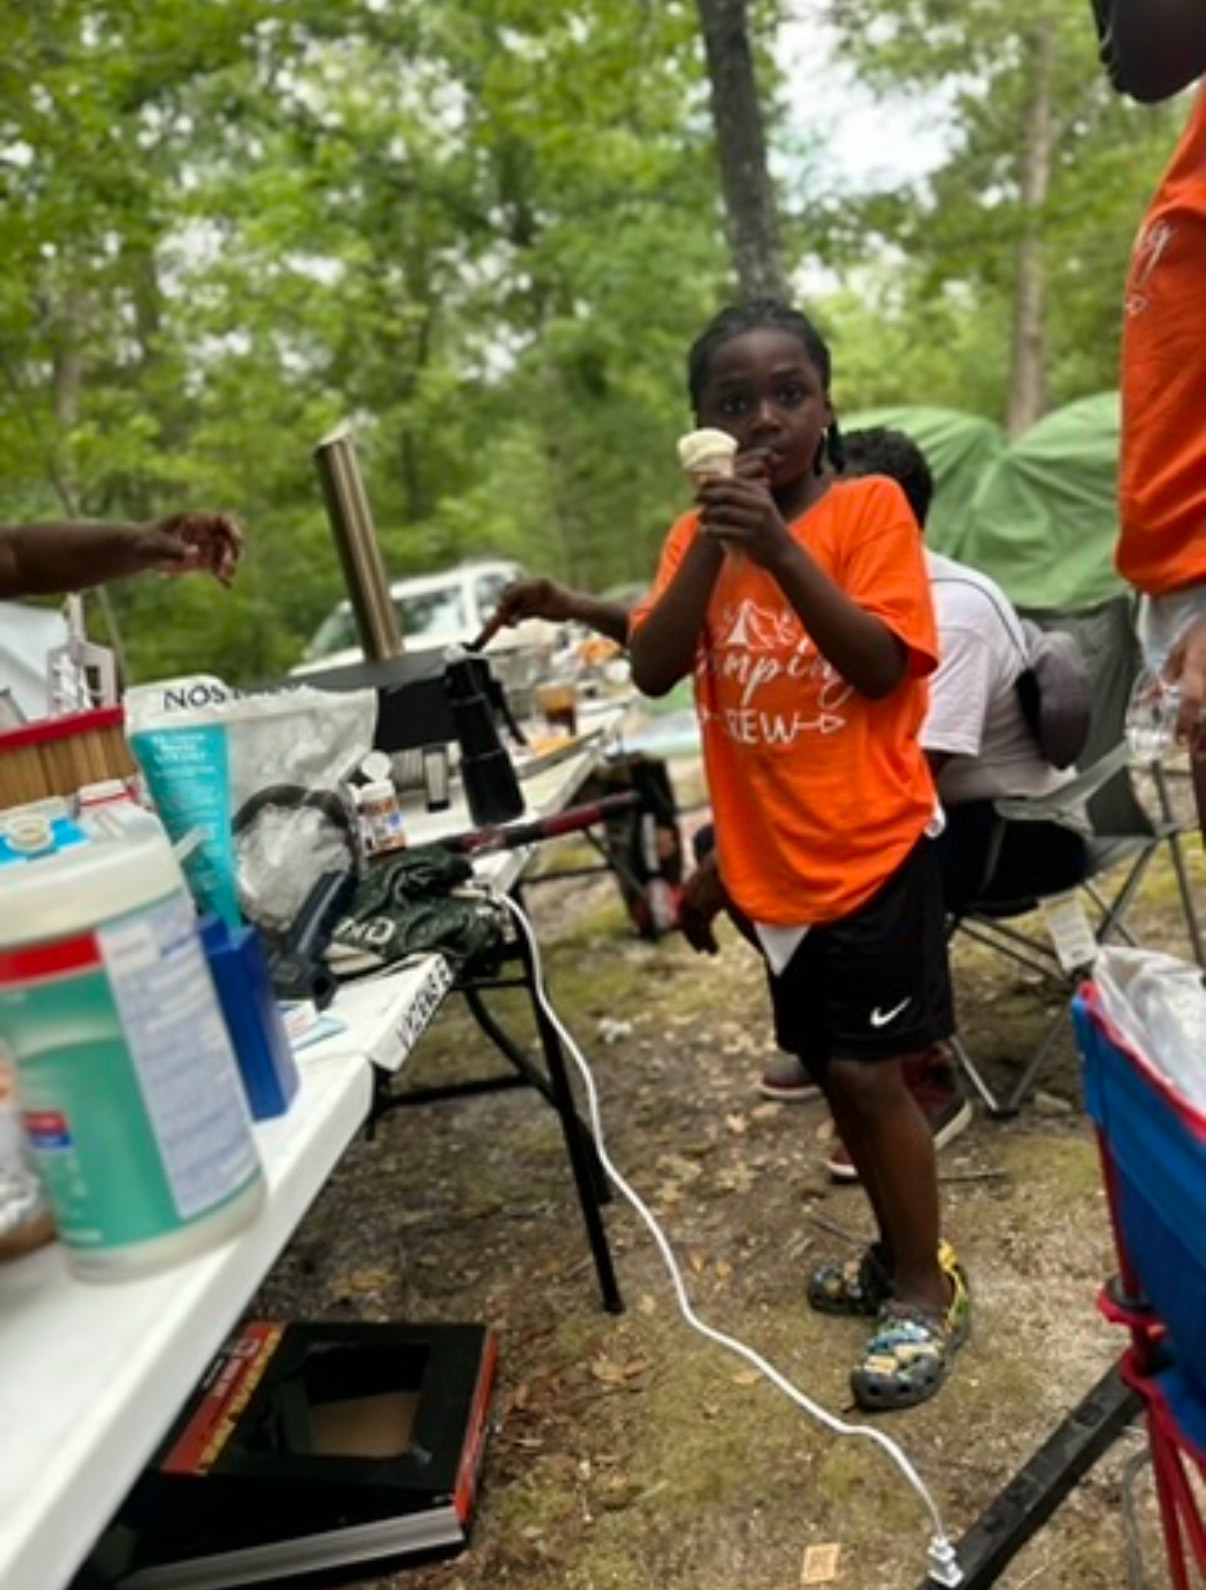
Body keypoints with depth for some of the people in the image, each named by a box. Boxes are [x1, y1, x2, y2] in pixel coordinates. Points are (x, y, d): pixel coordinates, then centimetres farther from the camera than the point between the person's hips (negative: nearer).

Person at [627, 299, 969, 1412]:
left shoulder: (871, 506, -8)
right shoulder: (698, 536, 4)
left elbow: (884, 666, -19)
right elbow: (652, 672, -9)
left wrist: (778, 543, -26)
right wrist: (713, 540, -19)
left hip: (874, 845, -5)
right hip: (772, 855, 5)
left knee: (868, 1071, -2)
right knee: (833, 1069, 17)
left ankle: (928, 1286, 20)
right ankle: (896, 1251, 38)